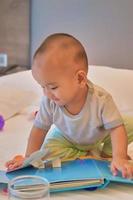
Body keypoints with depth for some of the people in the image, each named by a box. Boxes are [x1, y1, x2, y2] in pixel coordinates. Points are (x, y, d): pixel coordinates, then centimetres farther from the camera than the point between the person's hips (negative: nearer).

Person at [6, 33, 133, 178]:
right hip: (66, 137, 2)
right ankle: (91, 155, -12)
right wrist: (29, 158, -21)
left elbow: (116, 128, -34)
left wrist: (119, 157, -48)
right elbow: (39, 128, -16)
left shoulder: (101, 99, -38)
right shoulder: (49, 102, -29)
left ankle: (105, 153, 1)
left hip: (100, 135, -1)